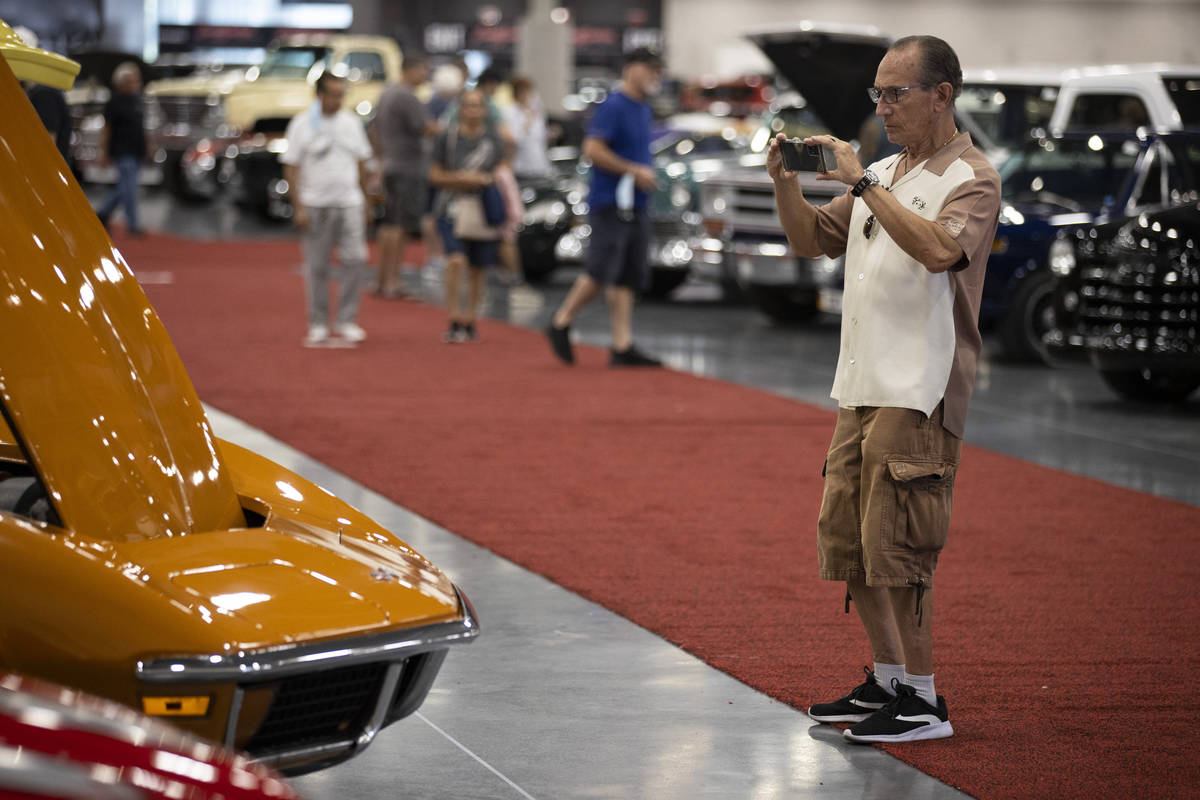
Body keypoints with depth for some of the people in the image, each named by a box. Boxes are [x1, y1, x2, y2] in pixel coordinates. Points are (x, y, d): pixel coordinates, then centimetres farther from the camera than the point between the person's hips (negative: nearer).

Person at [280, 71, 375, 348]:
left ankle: (346, 321, 2)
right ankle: (318, 325, 11)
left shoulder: (351, 123, 9)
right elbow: (291, 168, -4)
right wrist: (298, 207, -10)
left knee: (355, 261, -7)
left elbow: (362, 164, 16)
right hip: (315, 205, -3)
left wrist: (365, 201, 14)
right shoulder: (301, 124, -2)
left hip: (349, 203, 3)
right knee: (317, 267, 2)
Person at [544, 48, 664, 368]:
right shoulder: (614, 106, -10)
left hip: (635, 207, 9)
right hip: (610, 205, -9)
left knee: (629, 278, 5)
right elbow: (592, 150, -19)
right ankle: (561, 323, 5)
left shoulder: (644, 110, 18)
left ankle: (623, 347, 5)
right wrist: (633, 171, -17)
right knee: (602, 272, -11)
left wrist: (646, 174, 12)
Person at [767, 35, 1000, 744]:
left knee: (898, 550, -10)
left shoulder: (972, 178, -7)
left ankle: (923, 702, -2)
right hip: (861, 390, 9)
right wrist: (786, 182, 3)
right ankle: (887, 681, 25)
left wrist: (861, 182, -24)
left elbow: (939, 248, -26)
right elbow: (811, 242, 21)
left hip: (919, 394, -9)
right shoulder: (885, 174, 18)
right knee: (848, 543, 13)